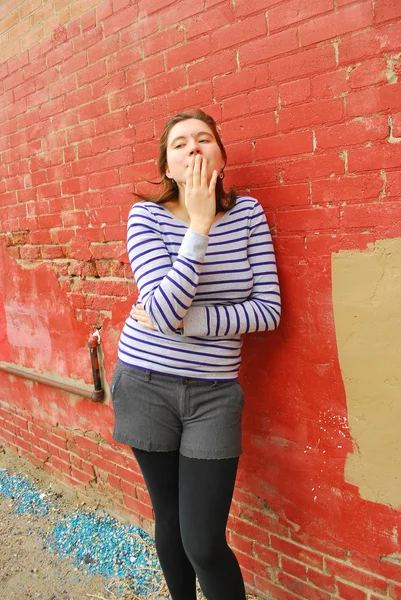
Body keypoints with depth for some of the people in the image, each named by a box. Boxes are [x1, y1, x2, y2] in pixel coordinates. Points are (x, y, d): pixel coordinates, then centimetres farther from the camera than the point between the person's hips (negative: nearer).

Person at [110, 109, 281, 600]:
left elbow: (268, 310, -8)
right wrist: (199, 224, -22)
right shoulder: (146, 216, -9)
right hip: (146, 386, 0)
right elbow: (165, 311, -21)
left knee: (205, 543, 1)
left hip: (214, 394, 0)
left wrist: (187, 321, -16)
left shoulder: (247, 212, -3)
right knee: (169, 520, 18)